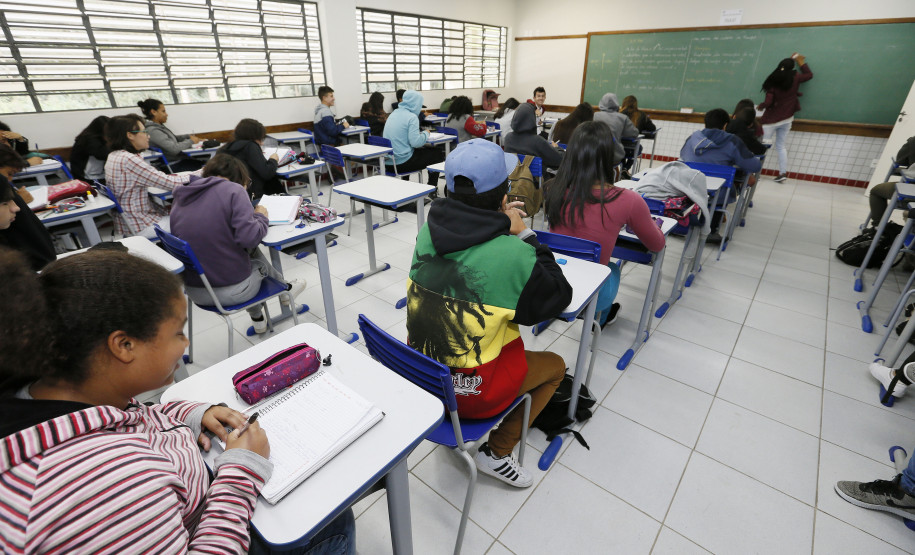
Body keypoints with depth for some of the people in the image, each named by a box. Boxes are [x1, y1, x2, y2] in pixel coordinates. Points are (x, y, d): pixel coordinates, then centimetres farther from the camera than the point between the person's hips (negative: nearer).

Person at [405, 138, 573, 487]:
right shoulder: (513, 255, -26)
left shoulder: (428, 231, -9)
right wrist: (523, 233, -7)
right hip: (470, 393, -5)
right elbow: (558, 297, -8)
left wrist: (499, 225, 4)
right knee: (555, 366, 17)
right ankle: (497, 451, 14)